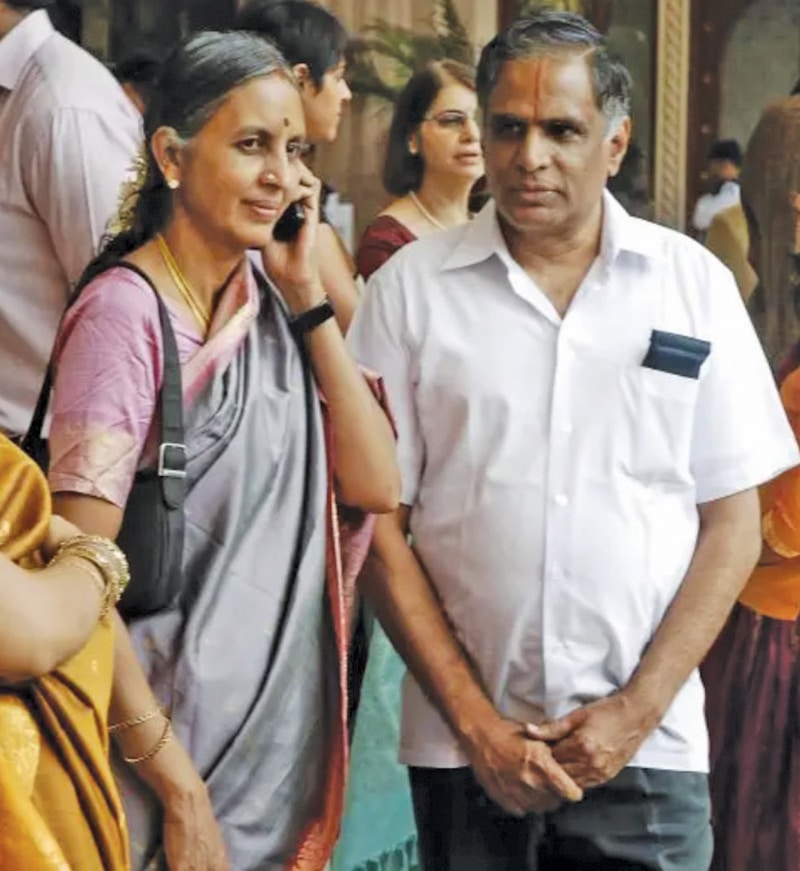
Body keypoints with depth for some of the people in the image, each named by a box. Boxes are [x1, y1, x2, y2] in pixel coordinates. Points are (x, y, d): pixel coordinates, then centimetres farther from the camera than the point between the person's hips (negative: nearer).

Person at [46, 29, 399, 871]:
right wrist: (182, 793, -20)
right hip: (169, 751, -7)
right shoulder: (126, 312, -16)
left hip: (285, 749, 7)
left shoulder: (272, 305, 6)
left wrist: (308, 298, -7)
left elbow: (375, 486, -2)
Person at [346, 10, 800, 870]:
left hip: (648, 748, 0)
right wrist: (477, 724, -6)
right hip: (463, 751, 0)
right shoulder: (410, 286, 0)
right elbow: (380, 524, 0)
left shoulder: (694, 282, 2)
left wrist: (637, 711, -6)